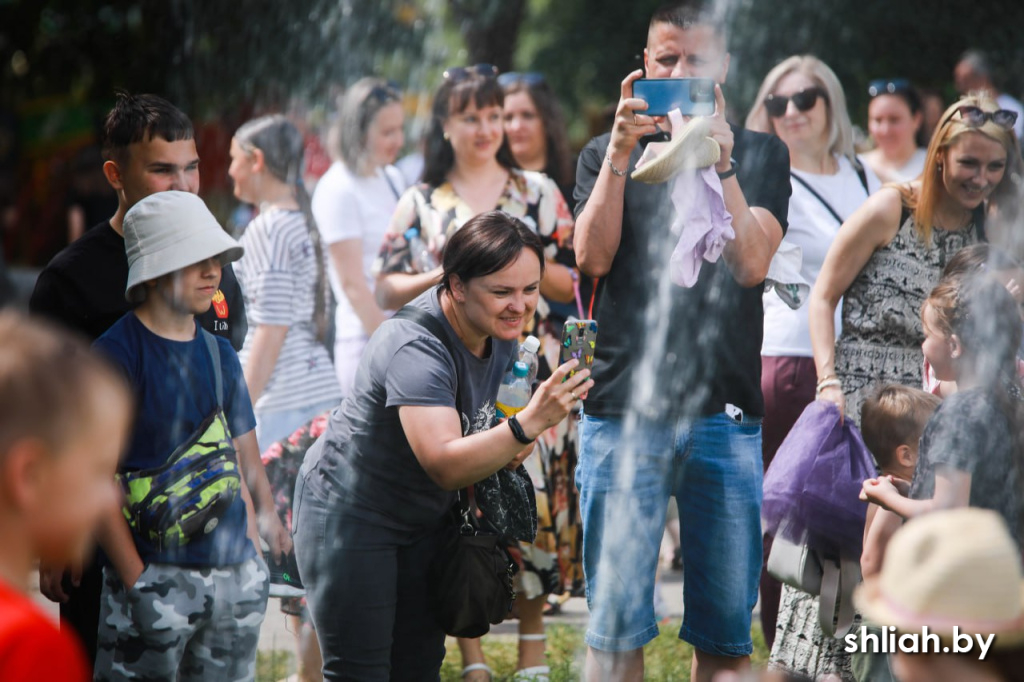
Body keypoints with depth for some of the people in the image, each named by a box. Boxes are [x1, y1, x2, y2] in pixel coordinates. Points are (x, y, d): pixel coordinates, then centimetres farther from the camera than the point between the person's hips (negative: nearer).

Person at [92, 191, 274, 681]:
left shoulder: (219, 355, 13)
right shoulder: (116, 355, -8)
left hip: (235, 576, 6)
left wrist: (252, 552, 10)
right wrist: (137, 583, -15)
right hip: (155, 573, -6)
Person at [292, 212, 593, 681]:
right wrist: (528, 425, -53)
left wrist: (509, 448, -8)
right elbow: (445, 465, -41)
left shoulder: (500, 333, -4)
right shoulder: (417, 347, -30)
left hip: (424, 519, 8)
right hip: (350, 514, -8)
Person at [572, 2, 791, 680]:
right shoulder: (606, 154, 14)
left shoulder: (760, 154, 12)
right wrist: (623, 152, -11)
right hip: (624, 407, 0)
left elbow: (751, 264, -2)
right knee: (615, 624, -2)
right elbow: (592, 256, -2)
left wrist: (720, 163, -13)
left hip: (725, 411, 0)